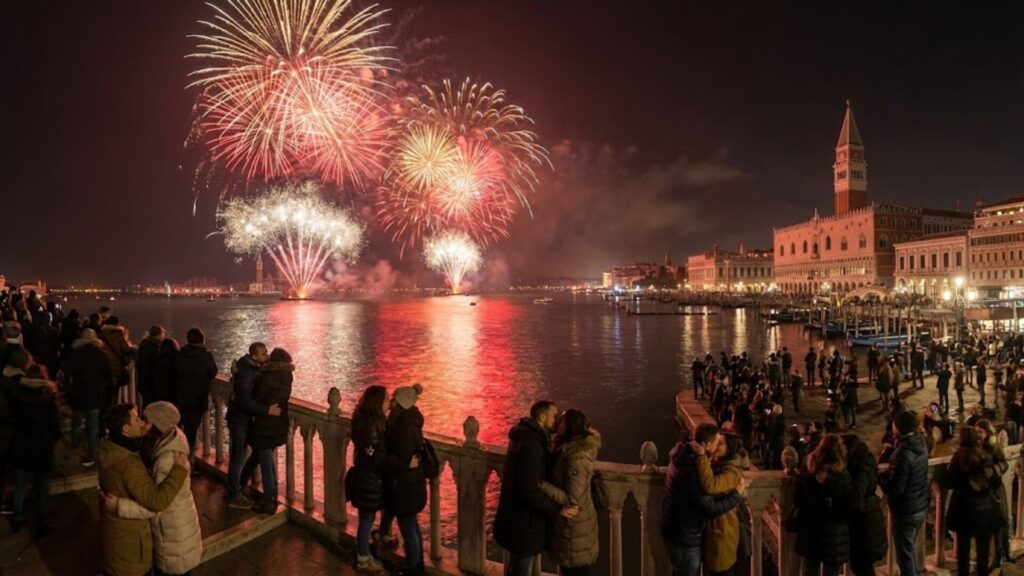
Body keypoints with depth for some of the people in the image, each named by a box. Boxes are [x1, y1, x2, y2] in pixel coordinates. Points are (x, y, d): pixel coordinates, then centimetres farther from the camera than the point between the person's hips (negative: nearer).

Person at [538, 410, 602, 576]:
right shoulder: (570, 450, 3)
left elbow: (571, 499, -27)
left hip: (574, 527, -9)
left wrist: (540, 484, -28)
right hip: (573, 524, 9)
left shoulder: (577, 457, -27)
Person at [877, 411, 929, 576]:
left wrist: (880, 478, -9)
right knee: (911, 549, 26)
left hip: (905, 511, -9)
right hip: (921, 506, 9)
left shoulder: (903, 453, -29)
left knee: (905, 555, 6)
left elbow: (895, 488, -25)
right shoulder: (920, 442, -2)